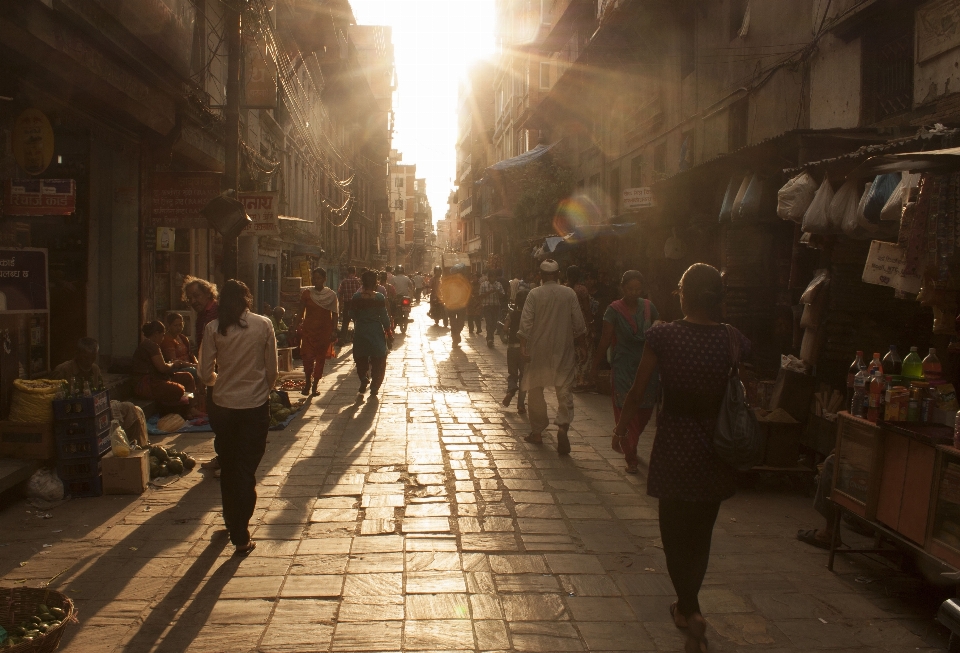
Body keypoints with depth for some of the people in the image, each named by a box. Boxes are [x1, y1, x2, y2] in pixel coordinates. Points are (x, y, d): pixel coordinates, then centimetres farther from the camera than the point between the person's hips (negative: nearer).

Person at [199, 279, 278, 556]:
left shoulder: (214, 328, -6)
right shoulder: (263, 325, -7)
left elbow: (206, 374, -4)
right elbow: (272, 371, -4)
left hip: (223, 406, 1)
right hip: (255, 406, -1)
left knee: (228, 468, 19)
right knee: (247, 469, 5)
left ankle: (232, 523, 35)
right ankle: (241, 536, 3)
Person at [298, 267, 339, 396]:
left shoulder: (331, 295, -1)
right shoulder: (306, 293, 1)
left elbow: (334, 314, 2)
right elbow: (301, 312, 5)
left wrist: (334, 331, -4)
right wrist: (299, 327, 0)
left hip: (325, 329, 0)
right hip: (309, 329, 0)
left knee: (321, 358, 5)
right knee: (307, 357, -9)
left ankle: (315, 385, 15)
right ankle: (307, 383, 9)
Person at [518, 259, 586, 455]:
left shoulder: (534, 294, -6)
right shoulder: (569, 294, -2)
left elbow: (525, 323, -10)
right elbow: (579, 324, 1)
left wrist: (523, 345, -4)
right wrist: (580, 343, 12)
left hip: (539, 350, -1)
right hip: (563, 350, 1)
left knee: (535, 390, 12)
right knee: (564, 390, 5)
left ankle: (537, 431, 19)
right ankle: (563, 426, -16)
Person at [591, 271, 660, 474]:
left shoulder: (648, 306, 4)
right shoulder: (614, 310, -7)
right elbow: (605, 341, -4)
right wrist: (595, 366, -4)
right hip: (623, 367, -4)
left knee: (645, 411, 8)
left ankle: (620, 442, 33)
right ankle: (631, 458, 11)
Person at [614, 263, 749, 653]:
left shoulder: (662, 336, -12)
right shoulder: (734, 340, -6)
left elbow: (637, 393, -7)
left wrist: (622, 429, 10)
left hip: (673, 447, -3)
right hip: (716, 447, 3)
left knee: (675, 531, 11)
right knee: (700, 532, 19)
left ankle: (691, 612, -1)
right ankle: (686, 606, 33)